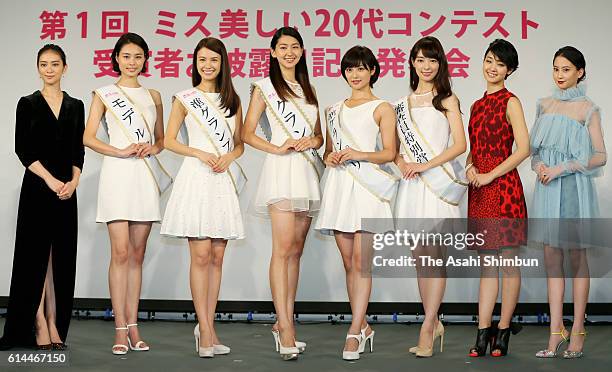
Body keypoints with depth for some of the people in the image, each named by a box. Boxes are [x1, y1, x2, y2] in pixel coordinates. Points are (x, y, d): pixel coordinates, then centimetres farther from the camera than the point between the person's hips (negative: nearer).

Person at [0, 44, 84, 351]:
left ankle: (55, 325, 9)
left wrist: (74, 181, -7)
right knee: (35, 254, -3)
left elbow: (78, 150, 10)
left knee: (62, 256, 4)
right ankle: (38, 326, 1)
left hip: (67, 190, 3)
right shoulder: (28, 104, 2)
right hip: (36, 188, -3)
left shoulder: (75, 106, 11)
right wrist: (50, 180, -14)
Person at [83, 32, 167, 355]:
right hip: (117, 174, -3)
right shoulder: (104, 94, 7)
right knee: (120, 252, -10)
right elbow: (88, 138, 0)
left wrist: (153, 148, -2)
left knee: (138, 254, 5)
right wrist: (120, 152, -12)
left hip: (146, 175, 4)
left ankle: (133, 326, 10)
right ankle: (120, 329, -6)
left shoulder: (153, 96, 16)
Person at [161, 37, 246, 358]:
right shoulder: (184, 99, 5)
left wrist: (228, 158, -6)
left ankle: (207, 326, 10)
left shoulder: (233, 100, 14)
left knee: (217, 257, 3)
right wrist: (200, 153, -10)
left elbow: (240, 144, 15)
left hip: (224, 180, 4)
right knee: (201, 255, -8)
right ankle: (205, 330, -4)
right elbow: (169, 141, 4)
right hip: (195, 177, -4)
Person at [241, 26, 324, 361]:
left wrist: (312, 141, -2)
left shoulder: (308, 89, 20)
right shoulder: (265, 87, 5)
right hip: (281, 170, -6)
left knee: (296, 250, 6)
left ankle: (284, 321, 12)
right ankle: (286, 327, -15)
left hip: (308, 169, 6)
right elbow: (247, 134, 0)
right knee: (283, 248, -14)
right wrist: (277, 148, -14)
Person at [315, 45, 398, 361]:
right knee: (348, 261, 6)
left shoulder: (382, 108, 5)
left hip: (366, 186, -5)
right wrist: (329, 157, 1)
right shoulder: (334, 110, 20)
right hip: (339, 186, 5)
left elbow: (389, 152, -2)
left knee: (361, 260, -11)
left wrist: (358, 154, -17)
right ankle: (363, 326, 15)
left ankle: (354, 332, -12)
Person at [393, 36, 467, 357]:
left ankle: (427, 330, -9)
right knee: (419, 256, 5)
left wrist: (426, 165, -13)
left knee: (434, 254, -9)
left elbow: (460, 145, -4)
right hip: (411, 184, 5)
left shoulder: (447, 100, 4)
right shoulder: (402, 104, 17)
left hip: (438, 182, -5)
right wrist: (402, 165, -4)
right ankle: (434, 324, 16)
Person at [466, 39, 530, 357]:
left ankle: (504, 330, 7)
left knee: (508, 262, 0)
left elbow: (523, 149, -12)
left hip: (503, 186, -7)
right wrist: (471, 167, 1)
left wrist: (489, 175, -13)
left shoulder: (510, 102, -3)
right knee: (486, 263, 7)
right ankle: (483, 331, 9)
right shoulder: (477, 105, 17)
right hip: (479, 191, 7)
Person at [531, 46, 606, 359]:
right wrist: (539, 164, -4)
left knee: (576, 259, 2)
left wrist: (562, 168, -15)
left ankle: (577, 331, 9)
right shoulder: (544, 105, 12)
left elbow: (600, 156, -6)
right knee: (552, 260, 4)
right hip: (546, 188, 5)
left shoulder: (588, 109, -2)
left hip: (573, 189, -5)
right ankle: (556, 332, 7)